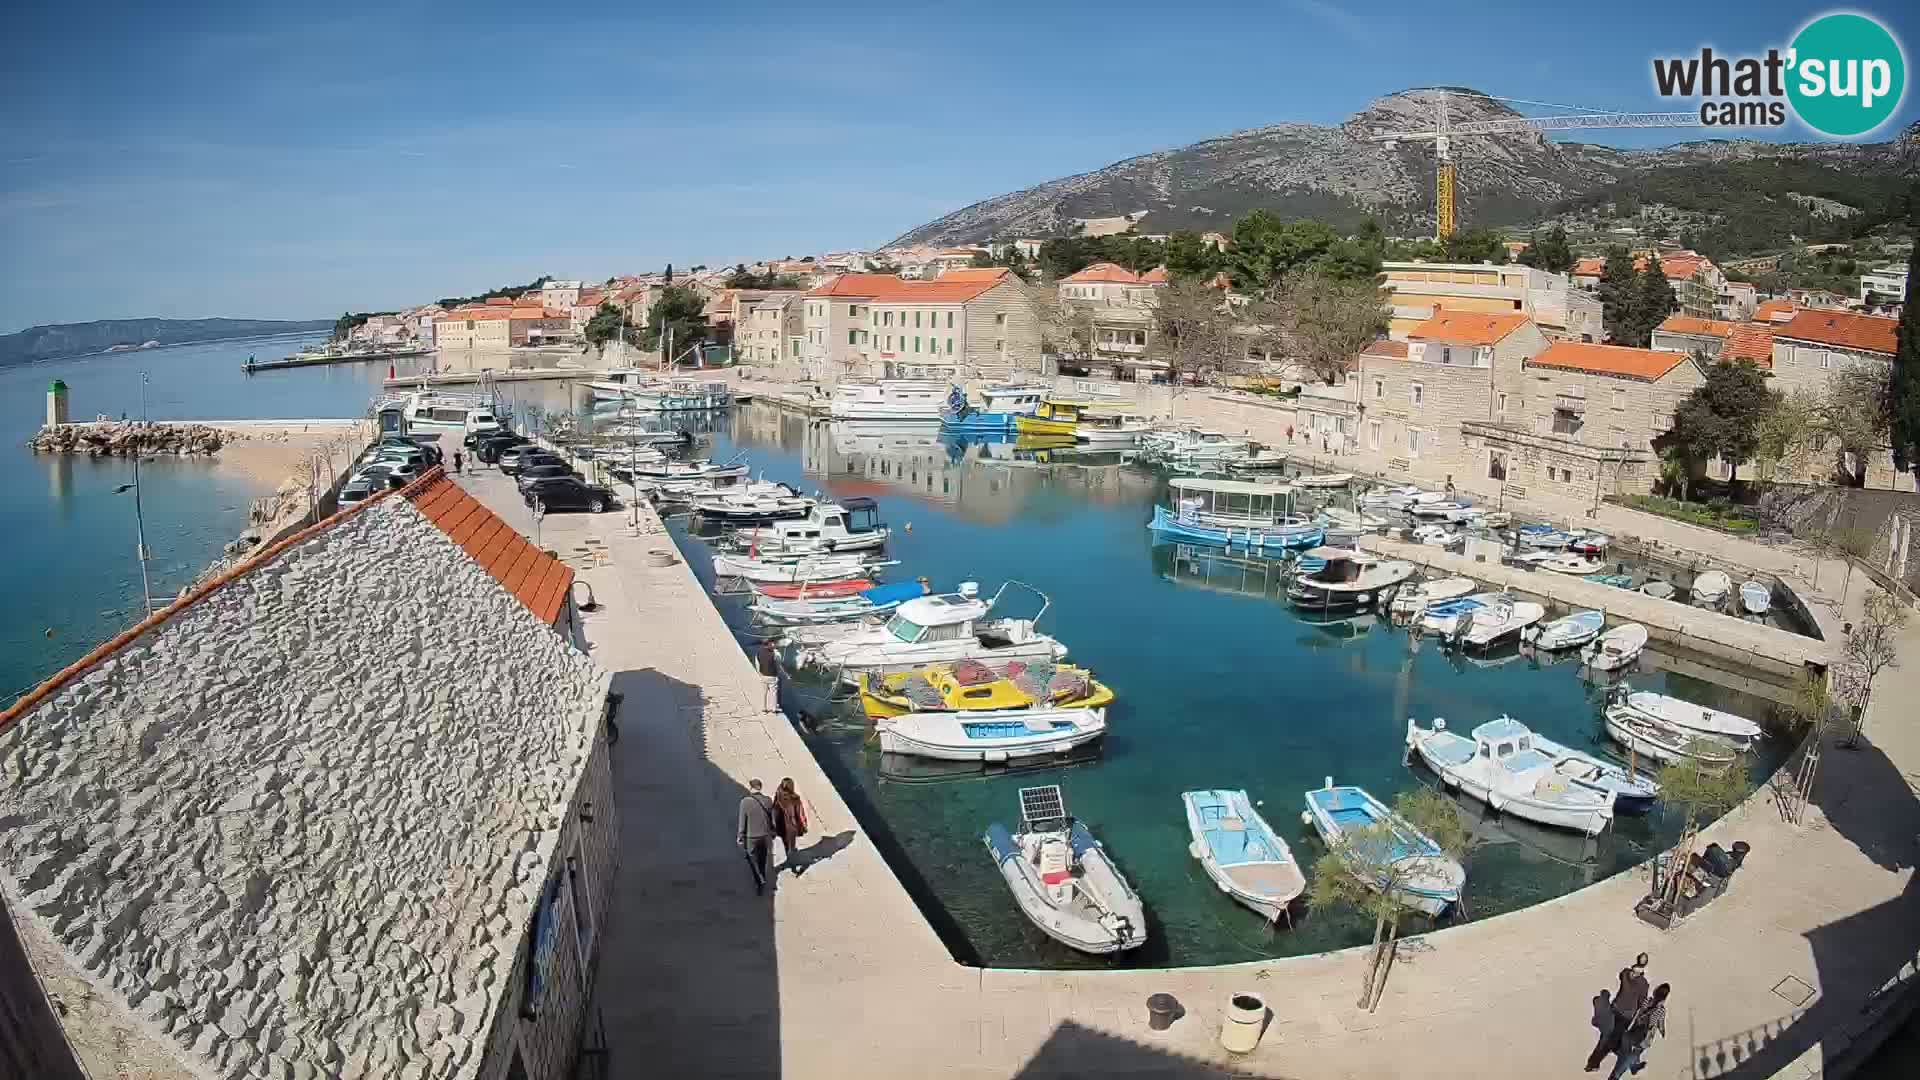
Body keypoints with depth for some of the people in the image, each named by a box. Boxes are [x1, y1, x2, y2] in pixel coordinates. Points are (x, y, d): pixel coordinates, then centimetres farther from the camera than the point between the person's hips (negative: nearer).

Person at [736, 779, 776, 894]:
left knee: (752, 861, 15)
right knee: (762, 861, 20)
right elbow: (772, 820, 1)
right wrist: (772, 834, 14)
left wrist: (740, 837, 0)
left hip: (751, 837, -3)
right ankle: (761, 884, 32)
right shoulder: (768, 801, -9)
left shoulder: (745, 802, -18)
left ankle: (760, 881, 0)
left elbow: (742, 822, -12)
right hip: (765, 836, 3)